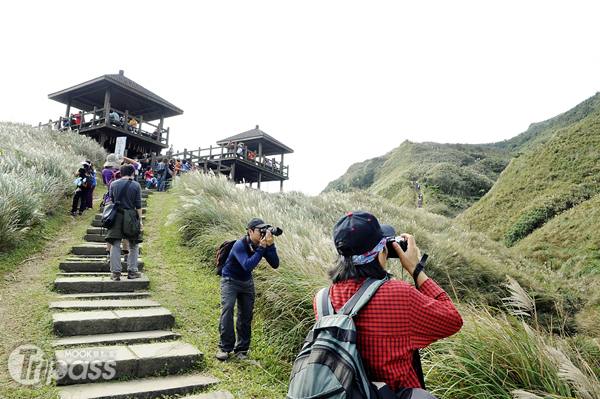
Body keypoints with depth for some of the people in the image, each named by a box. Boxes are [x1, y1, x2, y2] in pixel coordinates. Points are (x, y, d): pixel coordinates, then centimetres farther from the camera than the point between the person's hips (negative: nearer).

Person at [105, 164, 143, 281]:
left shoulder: (113, 184, 6)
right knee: (134, 246, 10)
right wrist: (140, 220, 4)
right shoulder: (136, 186, 0)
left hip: (116, 216, 2)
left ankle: (116, 272, 3)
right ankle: (132, 271, 10)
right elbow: (138, 205, -1)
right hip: (131, 218, -1)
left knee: (115, 245, 4)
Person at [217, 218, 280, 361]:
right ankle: (224, 347, -6)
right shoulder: (240, 245, -27)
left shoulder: (263, 244, -12)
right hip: (230, 280, -5)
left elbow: (275, 264, -18)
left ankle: (241, 349, 14)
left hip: (247, 282, 5)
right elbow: (248, 265, -39)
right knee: (227, 308, -19)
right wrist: (261, 248, -40)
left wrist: (271, 245, -31)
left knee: (246, 314, 3)